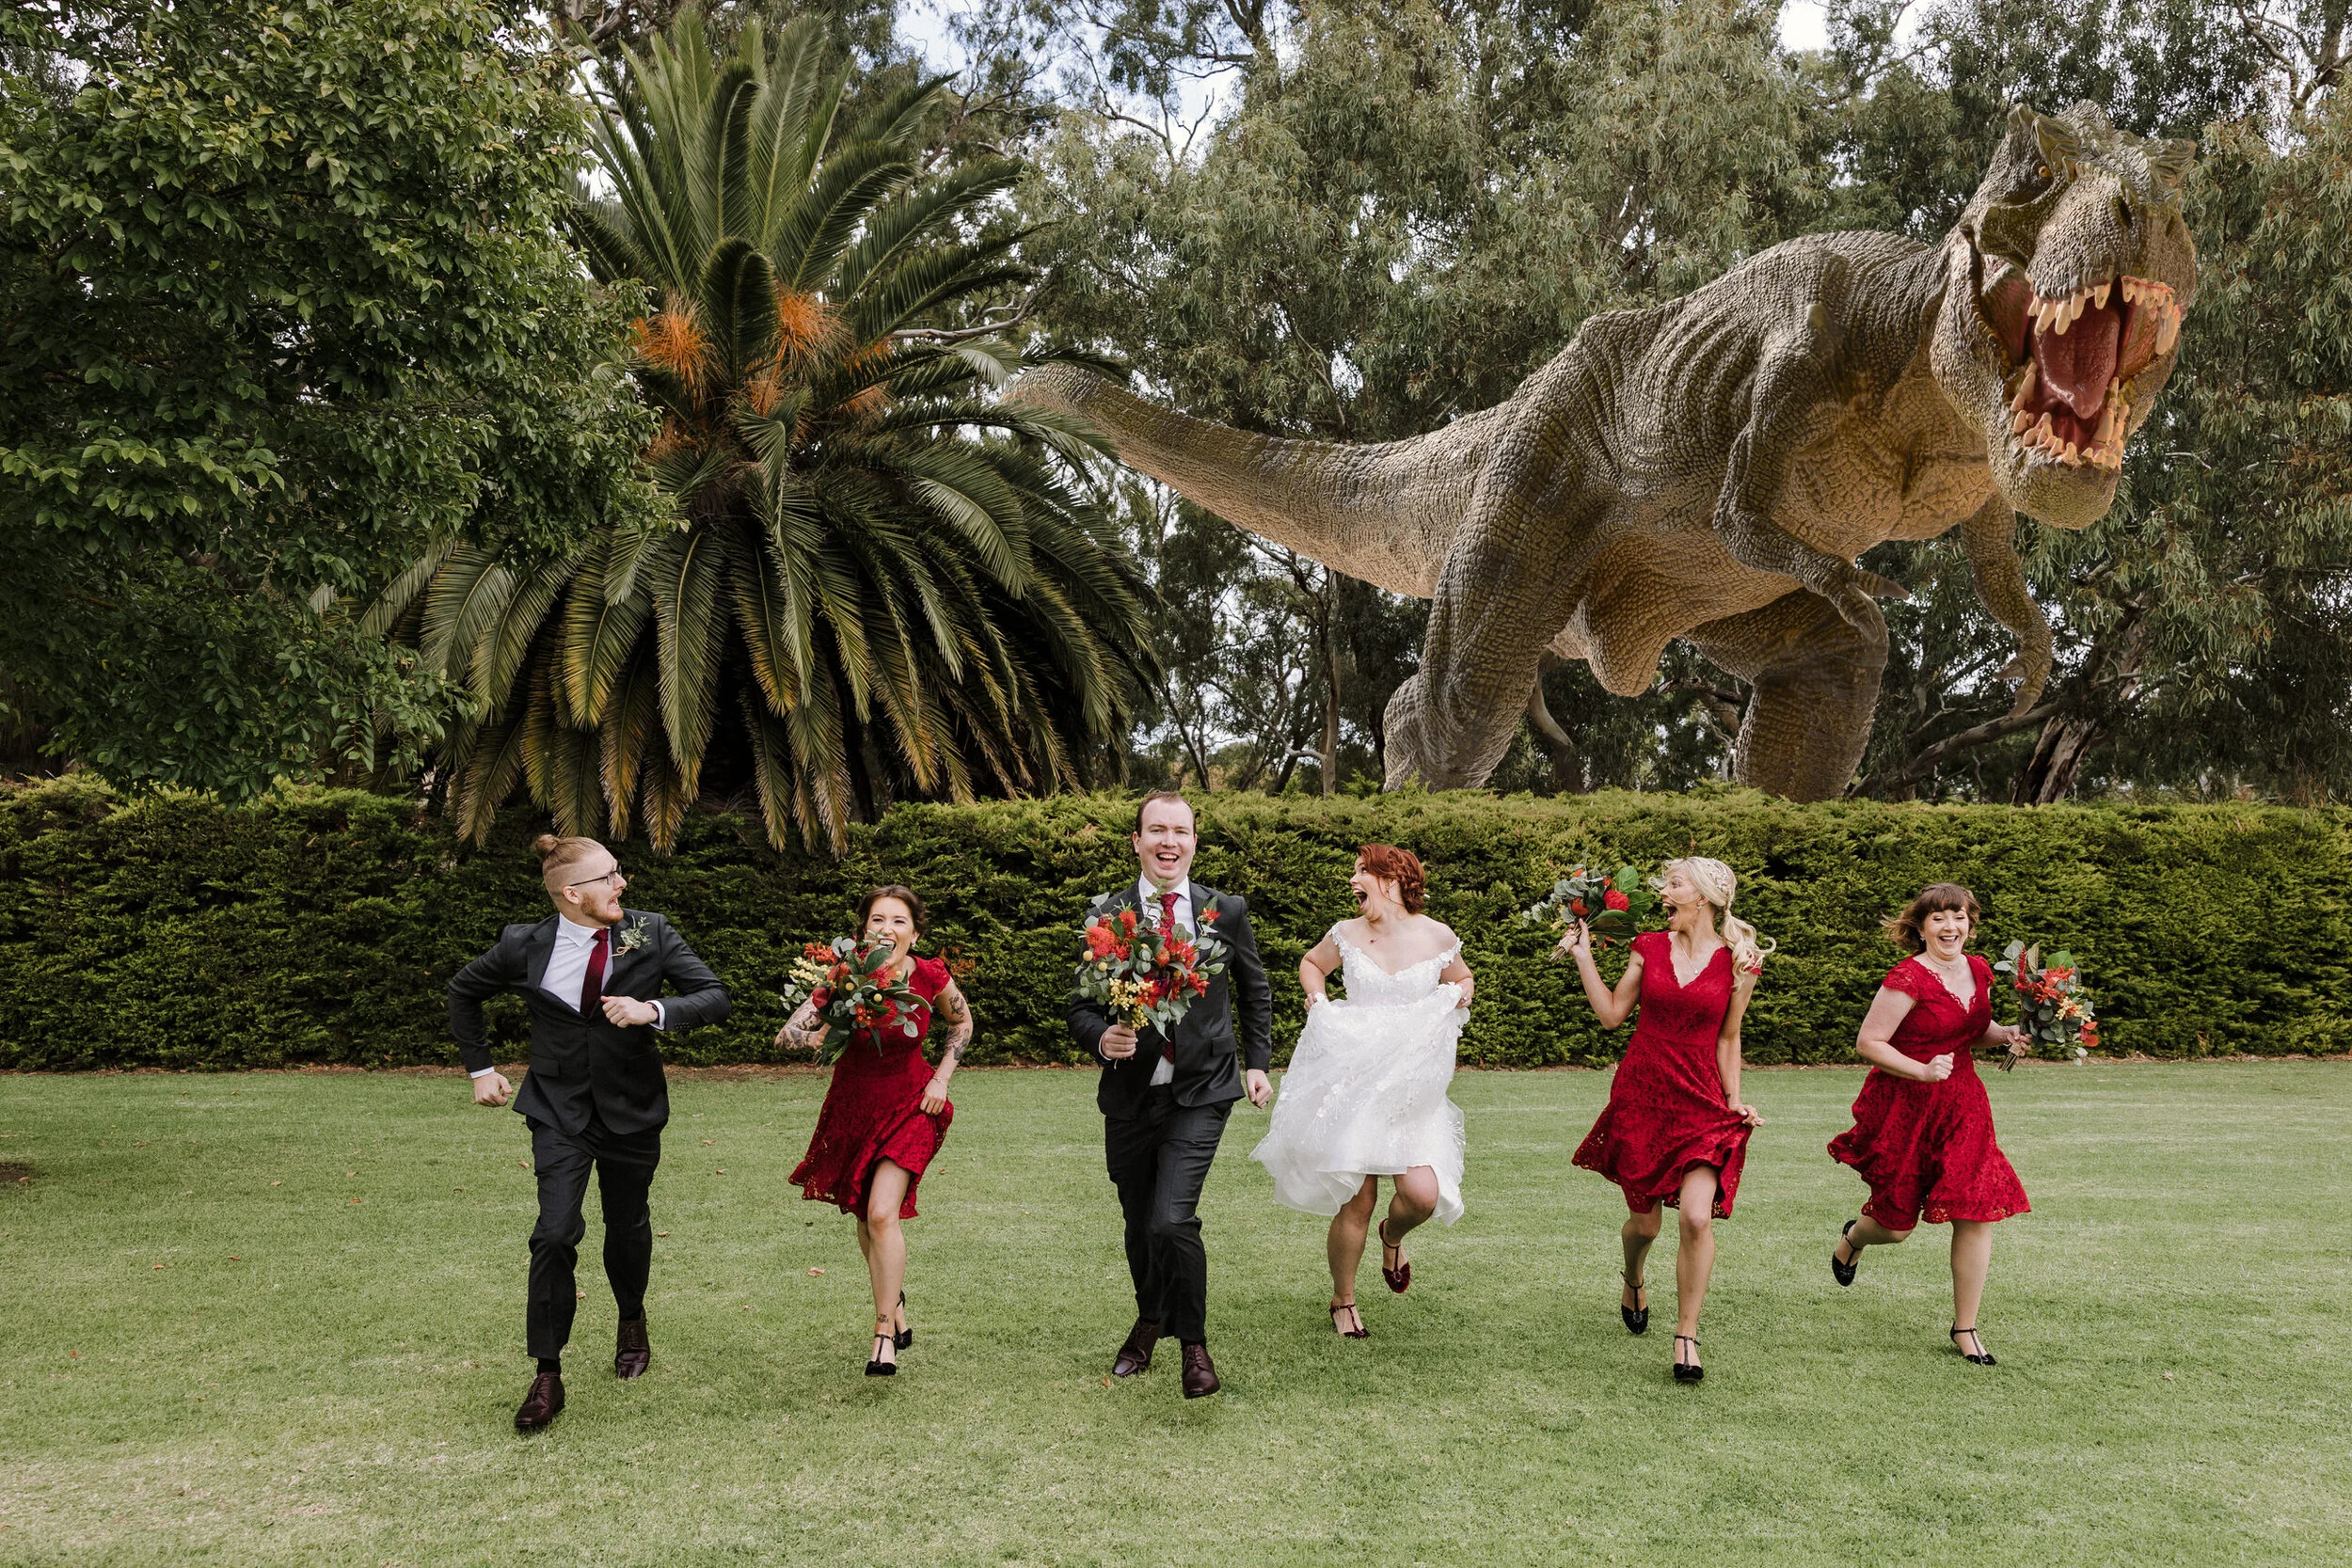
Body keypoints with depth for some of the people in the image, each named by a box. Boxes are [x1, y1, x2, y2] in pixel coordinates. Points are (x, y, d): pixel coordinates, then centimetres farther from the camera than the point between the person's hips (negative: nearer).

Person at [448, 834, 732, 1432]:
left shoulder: (650, 935, -10)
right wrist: (480, 1067, 7)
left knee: (628, 1226, 15)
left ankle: (632, 1321, 46)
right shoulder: (525, 947, -10)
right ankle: (548, 1378, -2)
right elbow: (463, 991, 10)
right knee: (556, 1234, -14)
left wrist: (653, 1010, -27)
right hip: (560, 1109, -1)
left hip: (632, 1109, 1)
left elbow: (715, 997, -11)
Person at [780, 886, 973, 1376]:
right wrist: (819, 1035, -46)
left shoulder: (931, 978, -17)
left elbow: (961, 1023, 5)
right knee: (865, 1218, 15)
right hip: (853, 1105, 2)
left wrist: (941, 1079, -4)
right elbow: (787, 1036, -25)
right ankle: (895, 1302, 42)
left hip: (907, 1106, -2)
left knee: (882, 1215, -16)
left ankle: (884, 1336, -4)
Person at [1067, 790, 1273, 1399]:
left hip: (1199, 1094, -2)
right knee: (1140, 1225, 16)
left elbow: (1255, 992, 15)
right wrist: (1101, 1037, -20)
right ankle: (1149, 1323, 44)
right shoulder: (1106, 914, -3)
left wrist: (1257, 1063, 10)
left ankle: (1194, 1342, 5)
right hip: (1129, 1093, 2)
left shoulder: (1226, 912, 0)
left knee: (1172, 1220, -18)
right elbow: (1081, 1005, 0)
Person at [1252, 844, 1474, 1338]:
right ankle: (1343, 1301, 23)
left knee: (1423, 1194, -17)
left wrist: (1458, 996, -2)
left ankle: (1392, 1236, 22)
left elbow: (1462, 979, 20)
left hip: (1412, 1085, 0)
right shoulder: (1347, 935, 2)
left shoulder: (1437, 937, 0)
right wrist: (1316, 999, 5)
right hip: (1352, 1079, 0)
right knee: (1356, 1202, -1)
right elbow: (1311, 963, 23)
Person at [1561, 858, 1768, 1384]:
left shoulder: (1738, 963, -1)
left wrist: (1735, 1100, 2)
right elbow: (1611, 1014, 5)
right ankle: (1634, 1281, 45)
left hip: (1700, 1103, -1)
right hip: (1641, 1095, 2)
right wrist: (1583, 956, 2)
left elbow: (1727, 1039, 8)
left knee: (1697, 1217, -17)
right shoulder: (1649, 947, 3)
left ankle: (1686, 1336, -1)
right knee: (1645, 1221, 10)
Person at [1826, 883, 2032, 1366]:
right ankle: (1852, 1237, 45)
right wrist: (1923, 1070, -25)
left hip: (1962, 1104, 5)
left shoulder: (1978, 972, 5)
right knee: (1895, 1225, 7)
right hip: (1904, 1107, -5)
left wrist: (2006, 1034, 1)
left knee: (1977, 1214, -5)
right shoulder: (1908, 979, -17)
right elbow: (1868, 1043, -16)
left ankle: (1965, 1327, 10)